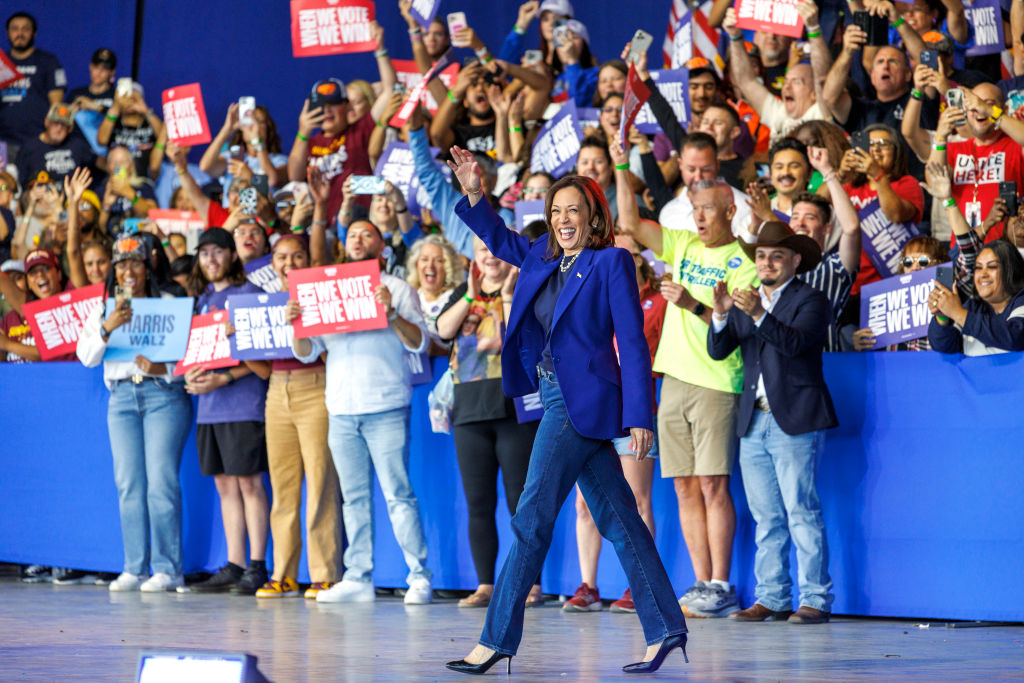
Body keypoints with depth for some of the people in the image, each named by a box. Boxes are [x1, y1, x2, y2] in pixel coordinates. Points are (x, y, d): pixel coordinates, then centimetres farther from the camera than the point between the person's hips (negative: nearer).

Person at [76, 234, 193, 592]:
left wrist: (162, 368, -19)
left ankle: (167, 569, -7)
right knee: (128, 484, 1)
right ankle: (134, 569, 4)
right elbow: (86, 356, 3)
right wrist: (107, 328, -14)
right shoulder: (103, 310, 13)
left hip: (164, 394, -4)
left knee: (161, 482, -9)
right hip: (122, 397, 4)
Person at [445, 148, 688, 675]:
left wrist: (639, 415, -16)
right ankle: (664, 629, 10)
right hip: (557, 397, 8)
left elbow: (633, 343, -11)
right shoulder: (544, 258, 12)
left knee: (532, 517, -8)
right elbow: (500, 241, 31)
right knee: (617, 519, 8)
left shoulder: (611, 262, -8)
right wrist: (473, 193, 17)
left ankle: (498, 639, -6)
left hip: (583, 400, -8)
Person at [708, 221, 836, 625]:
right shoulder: (744, 302, 18)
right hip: (754, 423, 6)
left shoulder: (810, 302, 1)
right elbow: (718, 351, 8)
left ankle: (815, 600, -6)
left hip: (795, 423, -6)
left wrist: (759, 315, -28)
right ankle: (771, 599, 10)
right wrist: (720, 315, -10)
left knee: (802, 512, -9)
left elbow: (794, 343, -16)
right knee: (766, 517, 7)